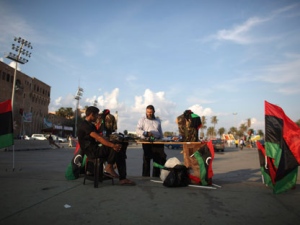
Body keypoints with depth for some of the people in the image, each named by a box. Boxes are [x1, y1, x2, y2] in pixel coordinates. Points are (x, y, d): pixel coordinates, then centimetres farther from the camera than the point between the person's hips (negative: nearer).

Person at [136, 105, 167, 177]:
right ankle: (145, 177, 5)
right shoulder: (142, 120, 9)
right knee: (146, 160, -2)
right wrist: (146, 133, -19)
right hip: (147, 142, -3)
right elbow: (138, 130, -3)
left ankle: (156, 176, 7)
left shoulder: (158, 120, 20)